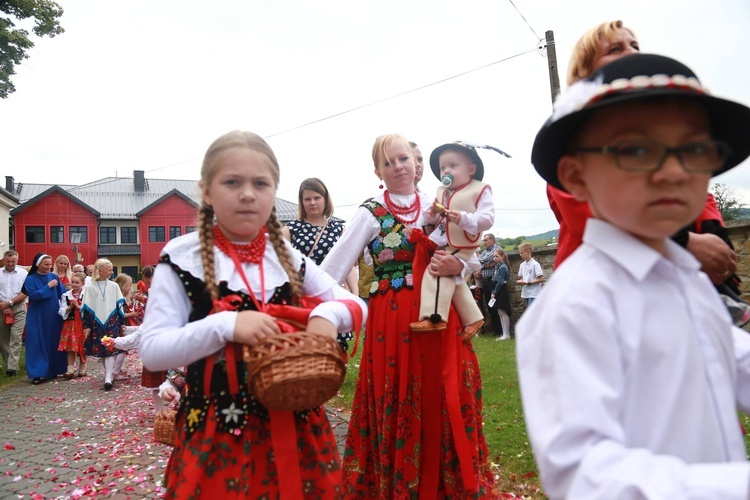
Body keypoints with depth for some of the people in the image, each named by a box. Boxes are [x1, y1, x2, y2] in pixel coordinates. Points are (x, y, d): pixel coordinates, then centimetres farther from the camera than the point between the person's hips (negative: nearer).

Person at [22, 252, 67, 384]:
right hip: (37, 317, -3)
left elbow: (62, 293, 2)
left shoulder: (54, 276, 4)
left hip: (53, 315, 3)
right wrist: (48, 287, -16)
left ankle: (53, 370, 20)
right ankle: (38, 373, 2)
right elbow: (33, 295, -17)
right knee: (38, 344, -2)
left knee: (54, 342, 8)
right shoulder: (30, 279, -4)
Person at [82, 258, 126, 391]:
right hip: (97, 323, 0)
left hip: (112, 322, 0)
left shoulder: (114, 286, 3)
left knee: (110, 349, -8)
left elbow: (120, 305, 7)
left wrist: (122, 322, 5)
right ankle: (110, 375, 19)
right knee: (102, 351, 5)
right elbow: (86, 308, 2)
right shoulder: (90, 288, 0)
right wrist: (86, 326, 0)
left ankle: (108, 378, -7)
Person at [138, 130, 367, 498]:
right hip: (218, 428, -3)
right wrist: (226, 325, -25)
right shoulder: (182, 258, -7)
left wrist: (329, 314, -15)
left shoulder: (289, 257, 4)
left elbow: (355, 304, 8)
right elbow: (152, 350, -11)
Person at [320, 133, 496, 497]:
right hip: (393, 320, -3)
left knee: (443, 403, 9)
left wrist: (457, 267, -9)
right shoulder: (370, 213, -1)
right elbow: (332, 268, -7)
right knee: (397, 405, 4)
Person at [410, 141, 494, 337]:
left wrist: (464, 219, -29)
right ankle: (472, 318, 33)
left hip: (460, 248, -8)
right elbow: (434, 219, 17)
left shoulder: (480, 190, -6)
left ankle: (434, 317, -23)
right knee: (455, 281, 17)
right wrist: (431, 213, -6)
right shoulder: (441, 191, 13)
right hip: (442, 246, 8)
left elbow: (487, 219, -16)